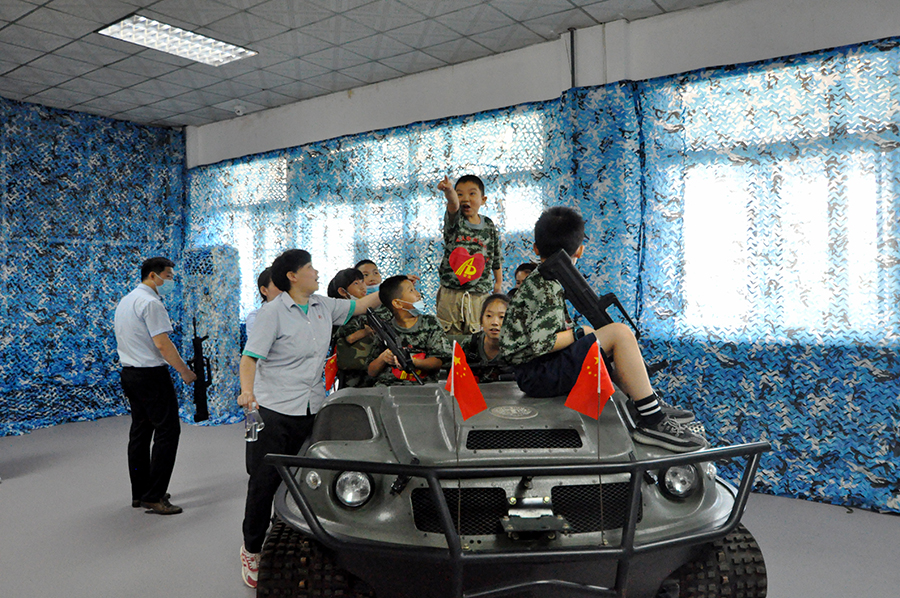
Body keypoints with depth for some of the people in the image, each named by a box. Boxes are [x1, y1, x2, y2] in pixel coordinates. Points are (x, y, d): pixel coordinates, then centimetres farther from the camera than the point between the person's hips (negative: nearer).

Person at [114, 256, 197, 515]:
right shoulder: (150, 302, -15)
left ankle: (139, 493, 21)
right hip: (152, 375, -10)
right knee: (167, 431, -7)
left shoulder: (125, 300, 16)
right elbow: (162, 344, -20)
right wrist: (185, 371, -11)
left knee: (140, 431, 14)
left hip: (129, 374, 10)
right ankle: (153, 496, -6)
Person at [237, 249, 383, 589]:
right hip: (275, 411, -5)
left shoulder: (324, 306, 8)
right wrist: (247, 390, -29)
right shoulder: (273, 312, -10)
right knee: (264, 483, 4)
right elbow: (250, 357, -13)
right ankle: (251, 550, 24)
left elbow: (359, 306, 23)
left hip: (312, 410, 5)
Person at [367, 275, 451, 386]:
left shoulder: (430, 323, 11)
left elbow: (438, 361, 2)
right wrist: (382, 359, -11)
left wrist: (414, 362, -17)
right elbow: (371, 372, 10)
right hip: (387, 385, 2)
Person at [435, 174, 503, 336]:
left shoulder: (489, 226, 6)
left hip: (479, 295, 1)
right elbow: (453, 206, -26)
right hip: (450, 294, -1)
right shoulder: (455, 222, -1)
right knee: (450, 334, 4)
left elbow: (496, 257, 16)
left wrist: (499, 282, 19)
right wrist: (449, 192, -48)